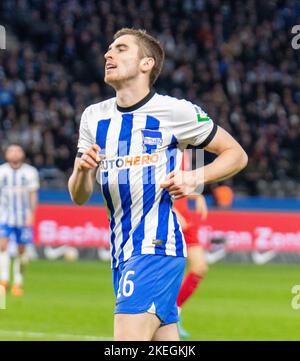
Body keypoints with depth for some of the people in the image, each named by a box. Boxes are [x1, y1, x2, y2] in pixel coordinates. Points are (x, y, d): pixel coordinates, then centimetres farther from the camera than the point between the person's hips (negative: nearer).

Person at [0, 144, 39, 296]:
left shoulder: (30, 172, 2)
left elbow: (33, 195, 3)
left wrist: (31, 215, -6)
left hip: (23, 217, 0)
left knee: (21, 250, 3)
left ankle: (18, 283, 13)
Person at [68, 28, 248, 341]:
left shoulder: (176, 112, -5)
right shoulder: (95, 116, 11)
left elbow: (236, 154, 5)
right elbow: (79, 197, 12)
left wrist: (195, 178, -12)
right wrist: (83, 170, -10)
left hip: (156, 246, -6)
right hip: (122, 251, 7)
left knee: (127, 338, -19)